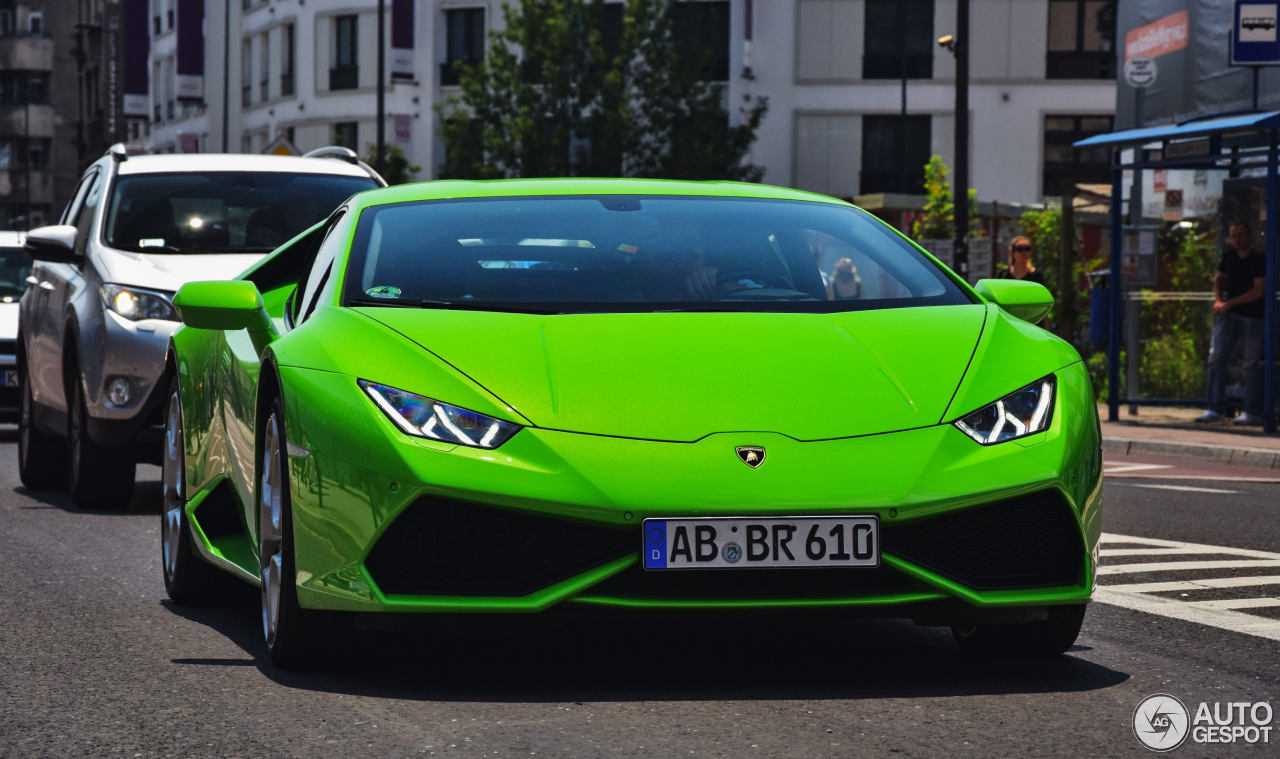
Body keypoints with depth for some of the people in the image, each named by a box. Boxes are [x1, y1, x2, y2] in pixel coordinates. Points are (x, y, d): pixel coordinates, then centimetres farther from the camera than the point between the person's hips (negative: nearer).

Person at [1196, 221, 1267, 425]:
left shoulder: (1258, 259, -10)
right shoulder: (1229, 255, 8)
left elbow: (1258, 291, -16)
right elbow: (1219, 278, 24)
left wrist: (1229, 303, -14)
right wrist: (1218, 300, 7)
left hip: (1252, 317, -6)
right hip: (1228, 315, 6)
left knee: (1251, 365, -1)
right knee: (1216, 358, -2)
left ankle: (1253, 413, 6)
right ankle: (1215, 409, 2)